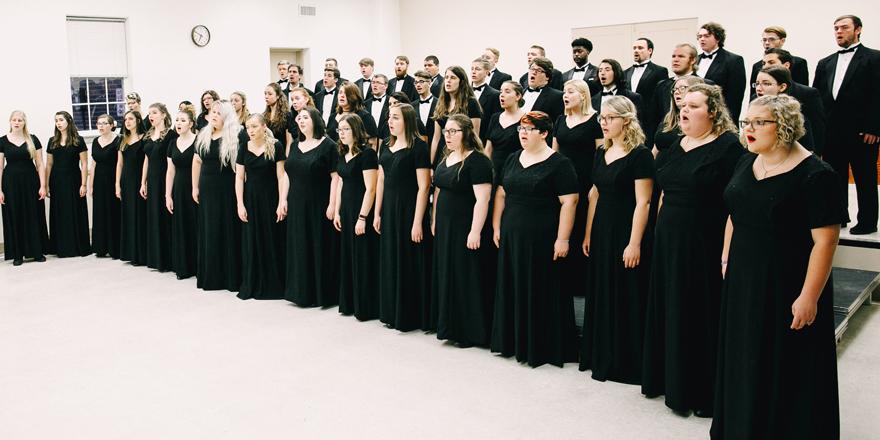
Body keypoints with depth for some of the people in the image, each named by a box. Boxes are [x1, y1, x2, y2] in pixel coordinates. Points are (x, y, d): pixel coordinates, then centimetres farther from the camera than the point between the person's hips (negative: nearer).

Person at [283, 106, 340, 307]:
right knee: (299, 249, 9)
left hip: (319, 207, -6)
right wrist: (283, 200, 8)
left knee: (320, 249, 0)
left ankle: (321, 294, 9)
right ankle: (301, 292, 20)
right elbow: (287, 174, 15)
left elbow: (335, 177, -12)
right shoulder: (295, 145, 13)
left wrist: (332, 204, -17)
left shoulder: (328, 145, -7)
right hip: (297, 207, 6)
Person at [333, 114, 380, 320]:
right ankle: (349, 303, 24)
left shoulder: (367, 153, -14)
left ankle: (366, 308, 9)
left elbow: (370, 188, -18)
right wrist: (337, 212, 12)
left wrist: (363, 217, -21)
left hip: (362, 211, -8)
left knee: (363, 259, -1)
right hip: (346, 210, 8)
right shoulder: (343, 154, 11)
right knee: (347, 257, 13)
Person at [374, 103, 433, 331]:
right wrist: (377, 213, 11)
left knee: (409, 262, 1)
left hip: (409, 209, -7)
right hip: (388, 209, 7)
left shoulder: (418, 147, -11)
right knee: (389, 262, 11)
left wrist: (418, 221, -18)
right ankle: (392, 314, 23)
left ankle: (411, 317, 12)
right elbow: (381, 181, 15)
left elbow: (424, 186, -14)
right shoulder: (386, 146, 10)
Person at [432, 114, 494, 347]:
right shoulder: (445, 159, 12)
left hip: (466, 230, -8)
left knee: (466, 279, -1)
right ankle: (452, 327, 24)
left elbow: (482, 199, -19)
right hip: (444, 229, 8)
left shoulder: (477, 161, -15)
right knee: (447, 278, 12)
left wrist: (475, 232, -22)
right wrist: (434, 221, 15)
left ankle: (471, 332, 11)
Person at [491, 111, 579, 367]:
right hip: (512, 238, 6)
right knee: (513, 289, 12)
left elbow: (569, 202, -12)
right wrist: (496, 227, 10)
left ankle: (544, 348, 13)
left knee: (542, 292, 1)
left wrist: (562, 239, -17)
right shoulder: (513, 160, 12)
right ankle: (515, 342, 25)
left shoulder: (559, 164, -7)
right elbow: (501, 194, 16)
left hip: (543, 240, -6)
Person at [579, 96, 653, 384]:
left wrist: (635, 243, -20)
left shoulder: (639, 155, -12)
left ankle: (627, 364, 14)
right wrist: (588, 234, 12)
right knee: (601, 295, 13)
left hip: (626, 233, -7)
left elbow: (643, 202, -16)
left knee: (626, 299, 1)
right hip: (602, 231, 7)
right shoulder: (601, 153, 10)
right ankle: (601, 357, 27)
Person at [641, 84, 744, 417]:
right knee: (670, 314, 14)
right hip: (668, 243, 7)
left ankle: (703, 391, 17)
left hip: (705, 247, -7)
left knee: (701, 318, 3)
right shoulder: (675, 146, 12)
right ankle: (670, 379, 29)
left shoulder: (728, 147, -10)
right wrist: (659, 232, 14)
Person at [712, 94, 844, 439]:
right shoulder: (746, 163, 5)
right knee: (744, 361, 18)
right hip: (743, 281, 7)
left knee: (786, 368, 6)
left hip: (787, 286, -7)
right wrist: (726, 258, 15)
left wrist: (809, 297, -20)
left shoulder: (814, 175, -17)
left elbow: (825, 240, -19)